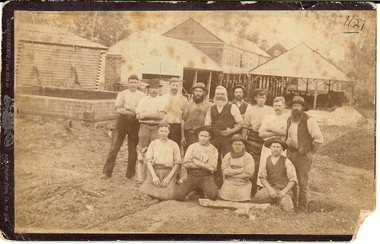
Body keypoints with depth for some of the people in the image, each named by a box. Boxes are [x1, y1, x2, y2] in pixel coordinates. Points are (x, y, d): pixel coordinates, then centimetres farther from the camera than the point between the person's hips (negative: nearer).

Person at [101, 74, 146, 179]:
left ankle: (130, 173, 16)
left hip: (135, 123, 1)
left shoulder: (142, 96, 8)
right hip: (122, 121, 0)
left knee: (133, 150, 5)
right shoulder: (122, 94, 7)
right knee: (114, 148, -4)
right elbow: (119, 110, -6)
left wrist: (127, 107, -9)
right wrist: (135, 112, -10)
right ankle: (107, 172, 2)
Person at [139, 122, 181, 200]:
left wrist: (168, 178, -8)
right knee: (144, 190, -21)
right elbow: (148, 161, 4)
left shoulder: (174, 145, 9)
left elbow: (177, 163, 4)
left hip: (168, 172, -1)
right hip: (154, 170, 1)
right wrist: (154, 176, -10)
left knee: (168, 195, -23)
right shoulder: (153, 143, 13)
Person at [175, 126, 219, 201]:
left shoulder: (213, 150, 4)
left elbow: (212, 167, -9)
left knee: (213, 195, -29)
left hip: (206, 176, -1)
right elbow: (186, 163, -6)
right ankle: (192, 192, 14)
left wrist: (196, 162, -5)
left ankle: (204, 191, 7)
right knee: (179, 195, -18)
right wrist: (204, 166, -7)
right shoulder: (192, 147, 8)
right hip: (192, 175, 2)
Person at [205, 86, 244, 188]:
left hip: (227, 138, -3)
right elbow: (206, 125, 15)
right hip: (213, 139, 4)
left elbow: (240, 123, 3)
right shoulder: (211, 108, 15)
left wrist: (232, 131, -12)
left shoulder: (232, 107, 4)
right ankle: (217, 185, 17)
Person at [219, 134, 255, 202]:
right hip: (229, 183, 1)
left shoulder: (248, 157, 1)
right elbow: (225, 170, -6)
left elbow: (249, 173, -10)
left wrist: (232, 174, -6)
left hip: (244, 184, -1)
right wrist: (241, 170, -9)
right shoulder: (228, 156, 8)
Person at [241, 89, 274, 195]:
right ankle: (253, 191, 4)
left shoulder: (270, 110, 12)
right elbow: (245, 126, 10)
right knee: (254, 165, -4)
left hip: (266, 139, 1)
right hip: (253, 139, -1)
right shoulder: (250, 109, 11)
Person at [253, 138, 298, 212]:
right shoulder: (265, 160, 8)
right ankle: (274, 201, 1)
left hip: (283, 189, -1)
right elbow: (262, 177, 3)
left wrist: (284, 191, -12)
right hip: (269, 188, 1)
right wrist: (270, 189, -13)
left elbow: (293, 179, 2)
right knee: (257, 198, -30)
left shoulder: (286, 162, 3)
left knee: (287, 209, -25)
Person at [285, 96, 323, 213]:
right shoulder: (290, 120, 13)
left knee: (303, 183, -4)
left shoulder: (309, 121, -8)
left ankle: (302, 209, 3)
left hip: (303, 155, -6)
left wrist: (310, 153, -6)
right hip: (290, 154, 6)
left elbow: (319, 139, -6)